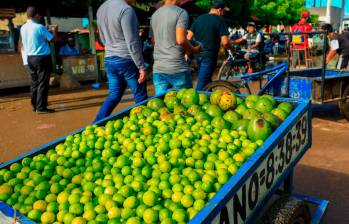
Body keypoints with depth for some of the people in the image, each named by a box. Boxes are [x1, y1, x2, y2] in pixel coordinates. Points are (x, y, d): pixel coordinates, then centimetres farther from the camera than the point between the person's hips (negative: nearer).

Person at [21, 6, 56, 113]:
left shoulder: (23, 28, 8)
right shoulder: (39, 27, -15)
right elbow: (52, 39, -6)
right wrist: (54, 31, 13)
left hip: (30, 57, 7)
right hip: (42, 57, -7)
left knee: (34, 82, 14)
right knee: (43, 83, -4)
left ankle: (35, 105, 19)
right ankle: (41, 107, -5)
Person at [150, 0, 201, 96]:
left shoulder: (154, 15, 13)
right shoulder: (181, 12, -7)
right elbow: (181, 40, -19)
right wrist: (194, 50, 0)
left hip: (157, 69, 6)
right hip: (177, 68, -6)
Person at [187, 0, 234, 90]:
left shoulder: (199, 18, 9)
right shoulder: (219, 20, -8)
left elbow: (189, 37, 7)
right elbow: (225, 42, -16)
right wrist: (231, 48, 4)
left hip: (198, 54, 7)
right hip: (209, 55, -7)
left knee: (206, 80, 22)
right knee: (202, 83, -4)